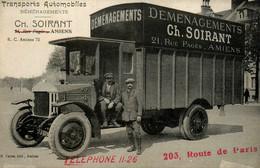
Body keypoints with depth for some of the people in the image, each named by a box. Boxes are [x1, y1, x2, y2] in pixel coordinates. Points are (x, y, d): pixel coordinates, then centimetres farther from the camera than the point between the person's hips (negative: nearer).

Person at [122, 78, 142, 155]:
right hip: (127, 116, 4)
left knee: (136, 132, -9)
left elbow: (140, 105, -6)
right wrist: (123, 115, 13)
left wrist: (139, 115, -14)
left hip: (134, 115, -4)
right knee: (129, 132, 9)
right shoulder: (123, 94, 10)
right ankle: (133, 146, 23)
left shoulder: (136, 93, -3)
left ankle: (138, 148, 0)